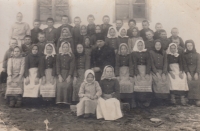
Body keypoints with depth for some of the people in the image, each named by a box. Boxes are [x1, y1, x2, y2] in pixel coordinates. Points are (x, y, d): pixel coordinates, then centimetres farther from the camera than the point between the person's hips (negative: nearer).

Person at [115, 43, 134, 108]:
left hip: (128, 71, 0)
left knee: (130, 83, -24)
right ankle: (120, 100, -17)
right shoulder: (118, 55, 3)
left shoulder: (129, 55, 2)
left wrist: (131, 76, -16)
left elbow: (131, 66, -4)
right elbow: (117, 66, -3)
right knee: (120, 84, -25)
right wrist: (117, 76, -16)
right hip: (120, 71, 1)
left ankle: (130, 102, -19)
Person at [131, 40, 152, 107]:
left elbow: (148, 63, 6)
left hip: (146, 70, 2)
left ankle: (147, 101, -16)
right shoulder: (133, 53, 12)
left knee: (148, 81, -20)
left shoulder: (146, 53, 17)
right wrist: (137, 74, -13)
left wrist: (147, 73, -9)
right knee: (139, 82, -22)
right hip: (137, 70, -1)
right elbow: (134, 64, 0)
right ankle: (139, 102, -19)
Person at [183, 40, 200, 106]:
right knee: (190, 83, -17)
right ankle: (190, 98, -14)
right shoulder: (184, 55, 10)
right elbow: (185, 65, 2)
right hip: (188, 71, 0)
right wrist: (188, 73, -10)